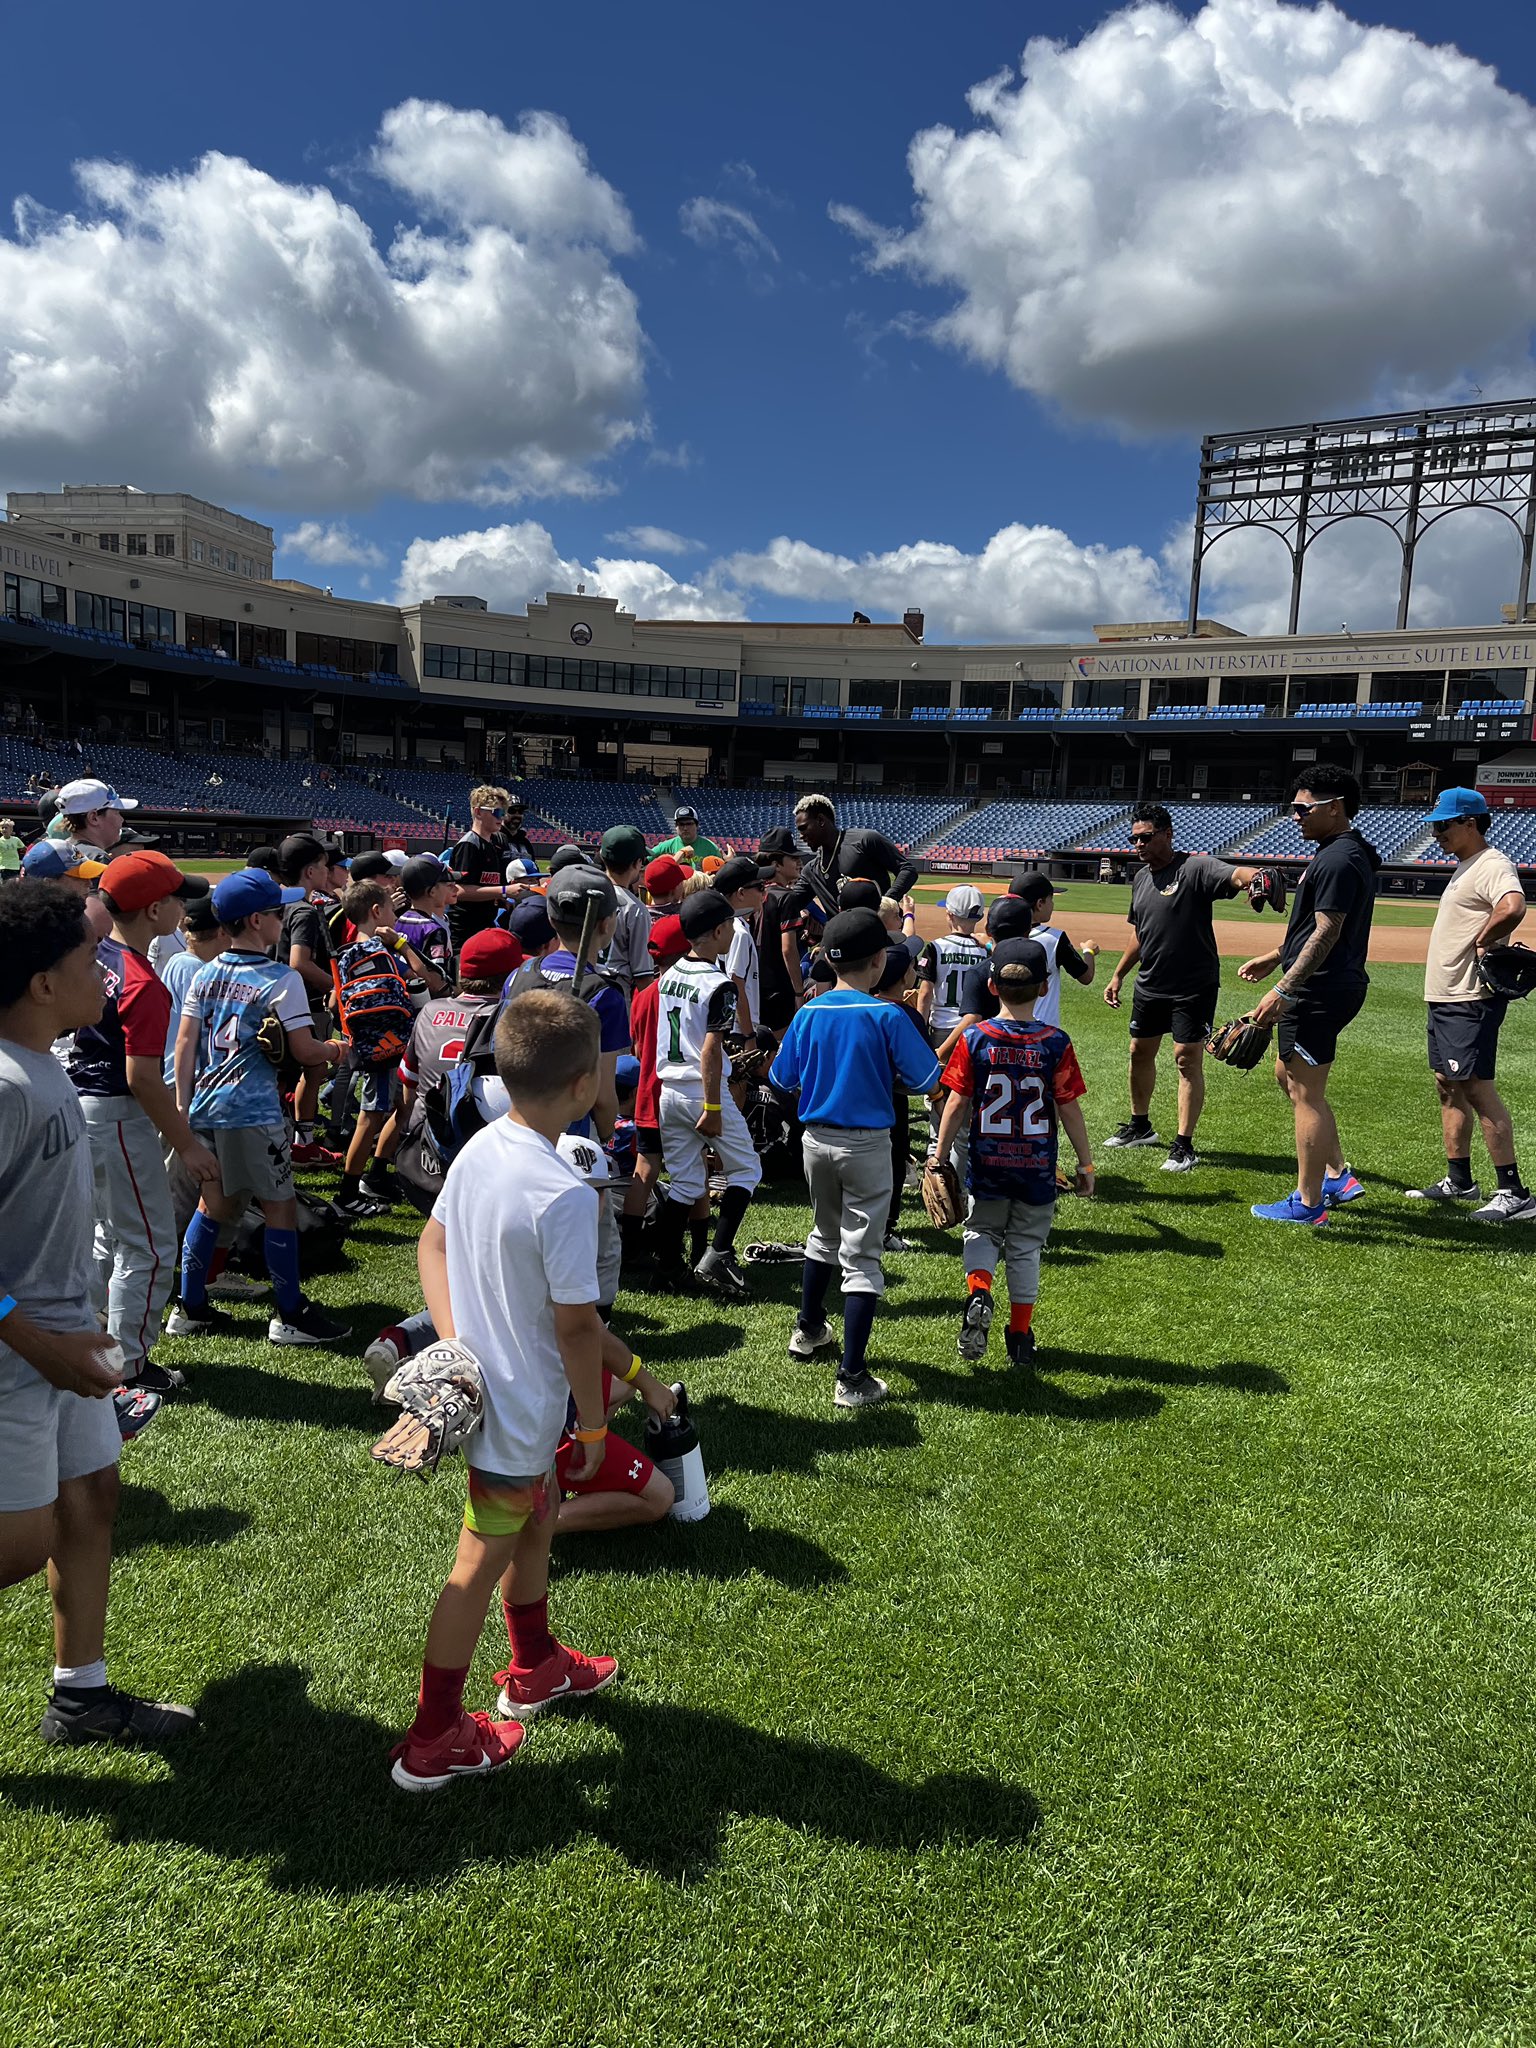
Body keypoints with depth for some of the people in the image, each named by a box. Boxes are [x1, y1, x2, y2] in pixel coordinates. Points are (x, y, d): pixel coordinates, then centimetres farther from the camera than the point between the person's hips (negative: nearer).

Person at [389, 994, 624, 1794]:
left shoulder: (478, 1148, -5)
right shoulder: (565, 1196, -30)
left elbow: (431, 1242, 6)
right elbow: (575, 1327, -23)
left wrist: (454, 1338, 0)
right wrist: (594, 1426, -10)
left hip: (478, 1383, 8)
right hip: (522, 1407, -8)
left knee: (536, 1515, 26)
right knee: (481, 1561, 7)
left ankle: (536, 1668, 47)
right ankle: (433, 1741, 25)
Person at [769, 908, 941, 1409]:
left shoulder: (809, 1014, -3)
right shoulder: (888, 1016, -14)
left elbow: (783, 1080, 4)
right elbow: (926, 1081, -13)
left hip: (816, 1138, 5)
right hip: (866, 1145, -4)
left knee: (825, 1234, 27)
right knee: (861, 1255, 0)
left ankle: (809, 1330, 43)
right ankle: (852, 1377, -2)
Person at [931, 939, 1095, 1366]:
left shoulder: (974, 1039, -9)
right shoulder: (1056, 1043, -8)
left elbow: (956, 1105, -7)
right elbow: (1069, 1109, -5)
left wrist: (939, 1157, 3)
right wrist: (1085, 1163, 6)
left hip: (987, 1165, 0)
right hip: (1037, 1168, 0)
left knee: (982, 1231, 20)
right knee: (1026, 1246, 14)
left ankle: (978, 1291, -8)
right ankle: (1020, 1335, 21)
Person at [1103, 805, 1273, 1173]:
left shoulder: (1195, 868, -15)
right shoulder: (1141, 878, 10)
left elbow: (1234, 876, -36)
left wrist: (1255, 876, -59)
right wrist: (1118, 975, 20)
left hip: (1193, 987, -8)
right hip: (1150, 986, 8)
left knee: (1188, 1059, -6)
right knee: (1140, 1052, 16)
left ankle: (1184, 1146, 0)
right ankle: (1140, 1126, 35)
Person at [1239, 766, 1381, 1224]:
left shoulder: (1337, 860, -18)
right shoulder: (1345, 853, 16)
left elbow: (1326, 933, -24)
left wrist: (1284, 989, -26)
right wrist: (1275, 957, 27)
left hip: (1318, 993, -12)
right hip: (1329, 988, 12)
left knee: (1306, 1094, -4)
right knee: (1288, 1075, 22)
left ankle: (1308, 1203, 5)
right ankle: (1338, 1175, 26)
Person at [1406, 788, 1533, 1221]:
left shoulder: (1493, 864, -15)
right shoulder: (1463, 866, 18)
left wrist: (1482, 942, -22)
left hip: (1471, 1000, -11)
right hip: (1444, 996, 11)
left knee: (1477, 1087, -10)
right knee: (1448, 1085, 14)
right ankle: (1459, 1181, 23)